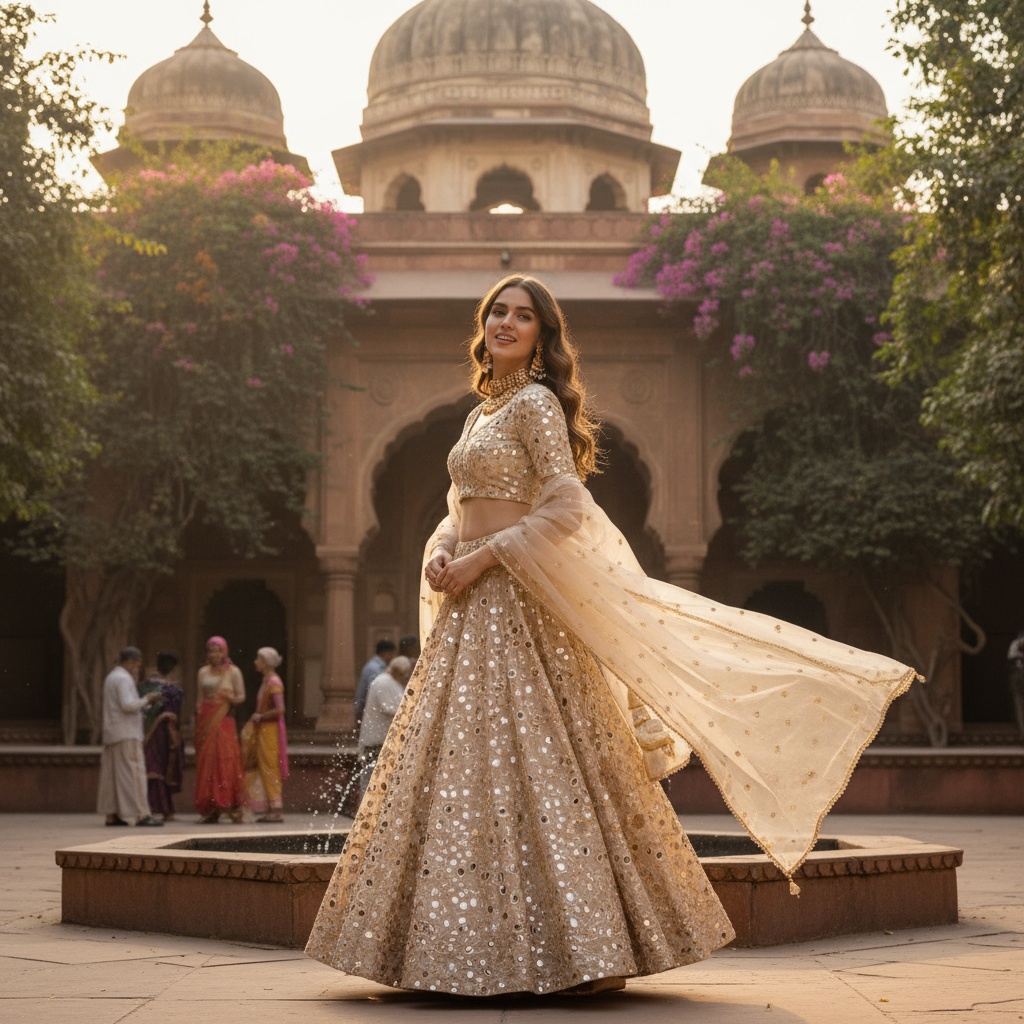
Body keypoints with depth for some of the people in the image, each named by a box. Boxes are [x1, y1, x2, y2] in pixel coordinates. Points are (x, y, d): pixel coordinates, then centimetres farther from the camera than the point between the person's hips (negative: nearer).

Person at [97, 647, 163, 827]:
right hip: (126, 734, -10)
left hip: (112, 734, 10)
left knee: (112, 774, 8)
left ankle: (111, 815, 8)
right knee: (134, 772, -11)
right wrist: (146, 700, -9)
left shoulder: (111, 677, 20)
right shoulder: (123, 679, -12)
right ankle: (141, 814, -15)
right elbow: (128, 704, -22)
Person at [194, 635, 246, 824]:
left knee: (226, 761, -11)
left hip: (223, 721, -4)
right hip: (205, 721, 4)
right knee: (206, 763, -1)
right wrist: (197, 721, 10)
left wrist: (231, 698, -18)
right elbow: (200, 698, 17)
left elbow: (241, 697, 4)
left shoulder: (233, 672, 5)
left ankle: (232, 807, -10)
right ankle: (210, 810, 1)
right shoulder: (203, 672, 15)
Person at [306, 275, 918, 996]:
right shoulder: (482, 413, 21)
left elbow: (566, 505, -16)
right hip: (473, 612, 9)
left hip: (519, 609, -9)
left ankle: (586, 950, -7)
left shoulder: (535, 403, -5)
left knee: (534, 764, -11)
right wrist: (441, 555, 3)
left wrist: (483, 557, -15)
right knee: (465, 767, 7)